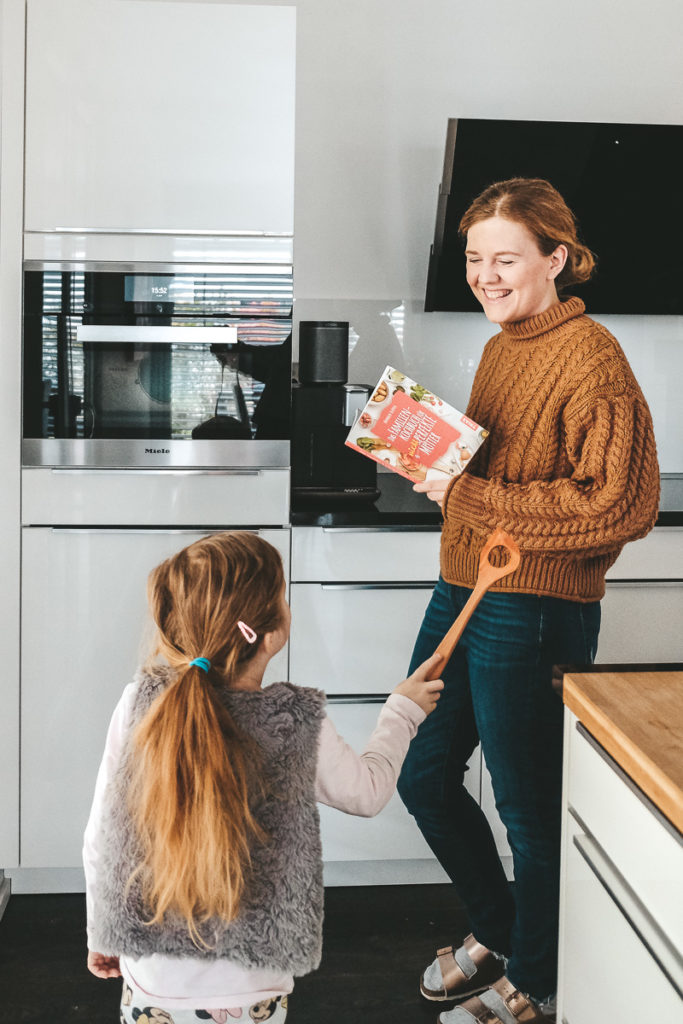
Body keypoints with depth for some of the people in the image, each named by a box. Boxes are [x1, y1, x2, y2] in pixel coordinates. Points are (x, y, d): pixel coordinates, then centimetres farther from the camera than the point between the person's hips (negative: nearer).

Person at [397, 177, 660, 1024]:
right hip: (461, 590, 9)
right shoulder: (500, 348, 11)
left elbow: (620, 505, -25)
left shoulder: (589, 358, -16)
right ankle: (494, 931, 42)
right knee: (424, 777, 19)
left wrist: (469, 494, -23)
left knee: (527, 806, 7)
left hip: (533, 613, -9)